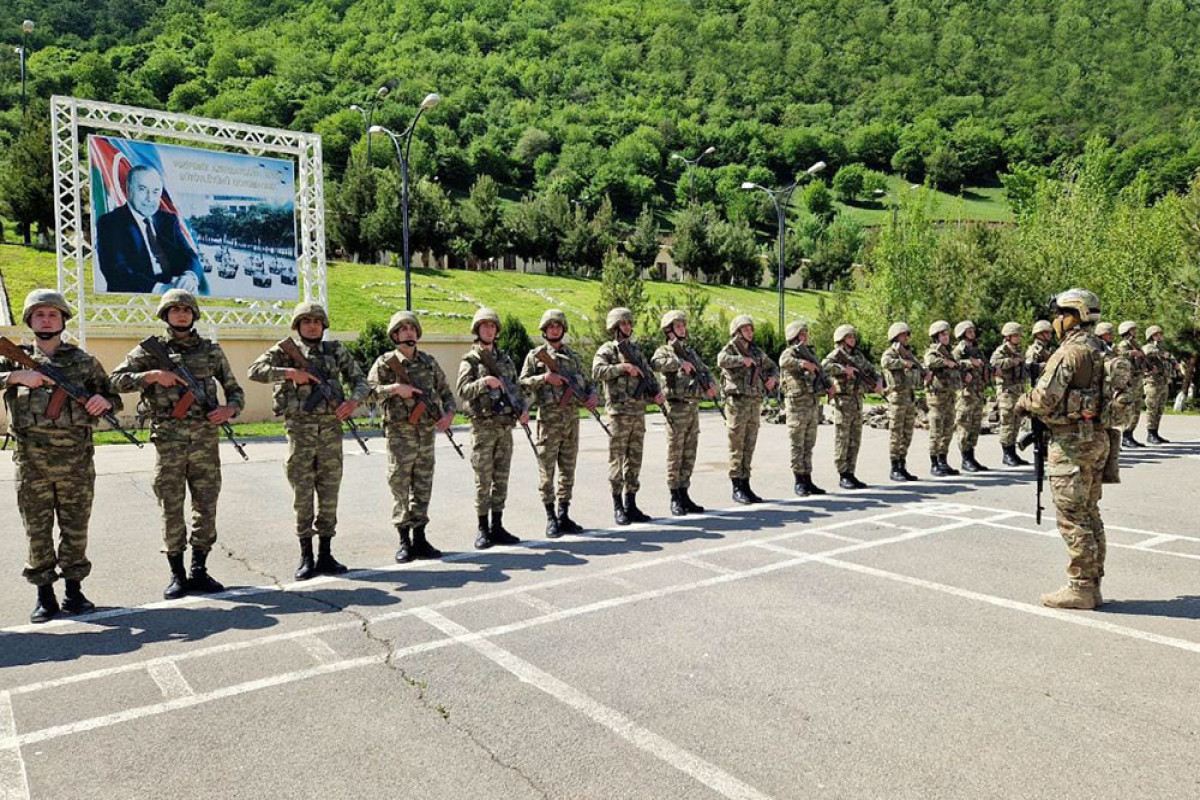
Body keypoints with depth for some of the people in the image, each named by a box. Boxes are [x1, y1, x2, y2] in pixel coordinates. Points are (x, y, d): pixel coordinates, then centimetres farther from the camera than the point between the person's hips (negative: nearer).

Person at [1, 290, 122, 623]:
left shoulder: (84, 361, 9)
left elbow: (114, 396, 12)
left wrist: (104, 400, -10)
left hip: (76, 458, 0)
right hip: (31, 459, 0)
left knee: (76, 527, 7)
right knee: (37, 529, 5)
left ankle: (74, 590, 19)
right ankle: (44, 595, 16)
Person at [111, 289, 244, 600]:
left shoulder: (211, 350, 11)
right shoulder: (151, 349, 7)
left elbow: (235, 390, 14)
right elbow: (116, 380, 3)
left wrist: (229, 409, -7)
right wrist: (152, 375, -11)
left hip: (205, 437, 2)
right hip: (168, 439, -1)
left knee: (206, 507, 4)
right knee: (171, 508, 2)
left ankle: (199, 571, 15)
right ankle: (177, 575, 13)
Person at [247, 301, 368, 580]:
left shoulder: (336, 351, 10)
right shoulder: (286, 350, 4)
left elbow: (360, 380, 9)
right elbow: (255, 371, -7)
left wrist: (353, 400, -10)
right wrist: (289, 373, -17)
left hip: (331, 429, 2)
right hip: (300, 429, -2)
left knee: (330, 493, 5)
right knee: (302, 494, 1)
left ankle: (326, 554, 14)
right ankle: (306, 556, 11)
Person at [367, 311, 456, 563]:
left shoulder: (429, 362, 11)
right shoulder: (385, 362, 0)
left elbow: (446, 392, 15)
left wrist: (449, 413, -2)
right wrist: (395, 388, -20)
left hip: (427, 431, 4)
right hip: (400, 432, -4)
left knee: (423, 487, 7)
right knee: (399, 485, -1)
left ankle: (420, 539, 15)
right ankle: (404, 541, 7)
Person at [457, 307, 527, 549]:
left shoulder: (505, 359, 15)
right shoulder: (470, 360, -1)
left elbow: (516, 388, 17)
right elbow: (462, 391, -12)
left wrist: (523, 409, 1)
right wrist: (483, 382, -28)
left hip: (506, 426, 5)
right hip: (483, 426, -5)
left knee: (501, 479, 8)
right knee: (483, 480, -1)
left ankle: (497, 527, 15)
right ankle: (483, 530, 7)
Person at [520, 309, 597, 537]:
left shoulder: (573, 356, 15)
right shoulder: (536, 355, 3)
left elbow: (587, 381, 18)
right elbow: (522, 383, -2)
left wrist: (593, 395, -2)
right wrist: (544, 377, -15)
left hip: (572, 416, 4)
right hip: (549, 417, -4)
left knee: (568, 468, 8)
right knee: (547, 469, -2)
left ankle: (564, 516, 16)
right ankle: (550, 518, 5)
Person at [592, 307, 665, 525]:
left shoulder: (636, 349, 17)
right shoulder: (607, 350, -2)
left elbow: (648, 374, 18)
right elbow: (597, 372, -19)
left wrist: (657, 392, 1)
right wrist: (623, 367, -22)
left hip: (639, 411, 6)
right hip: (619, 411, -6)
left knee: (634, 460, 8)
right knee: (617, 460, -2)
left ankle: (631, 504, 16)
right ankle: (617, 507, 5)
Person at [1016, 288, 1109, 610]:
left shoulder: (1070, 352, -16)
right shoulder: (1098, 351, 14)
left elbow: (1043, 399, -20)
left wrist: (1022, 402, 1)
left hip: (1071, 441, -10)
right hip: (1096, 437, 10)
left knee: (1072, 517, -4)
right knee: (1090, 513, 14)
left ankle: (1079, 588, 1)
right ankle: (1092, 585, 21)